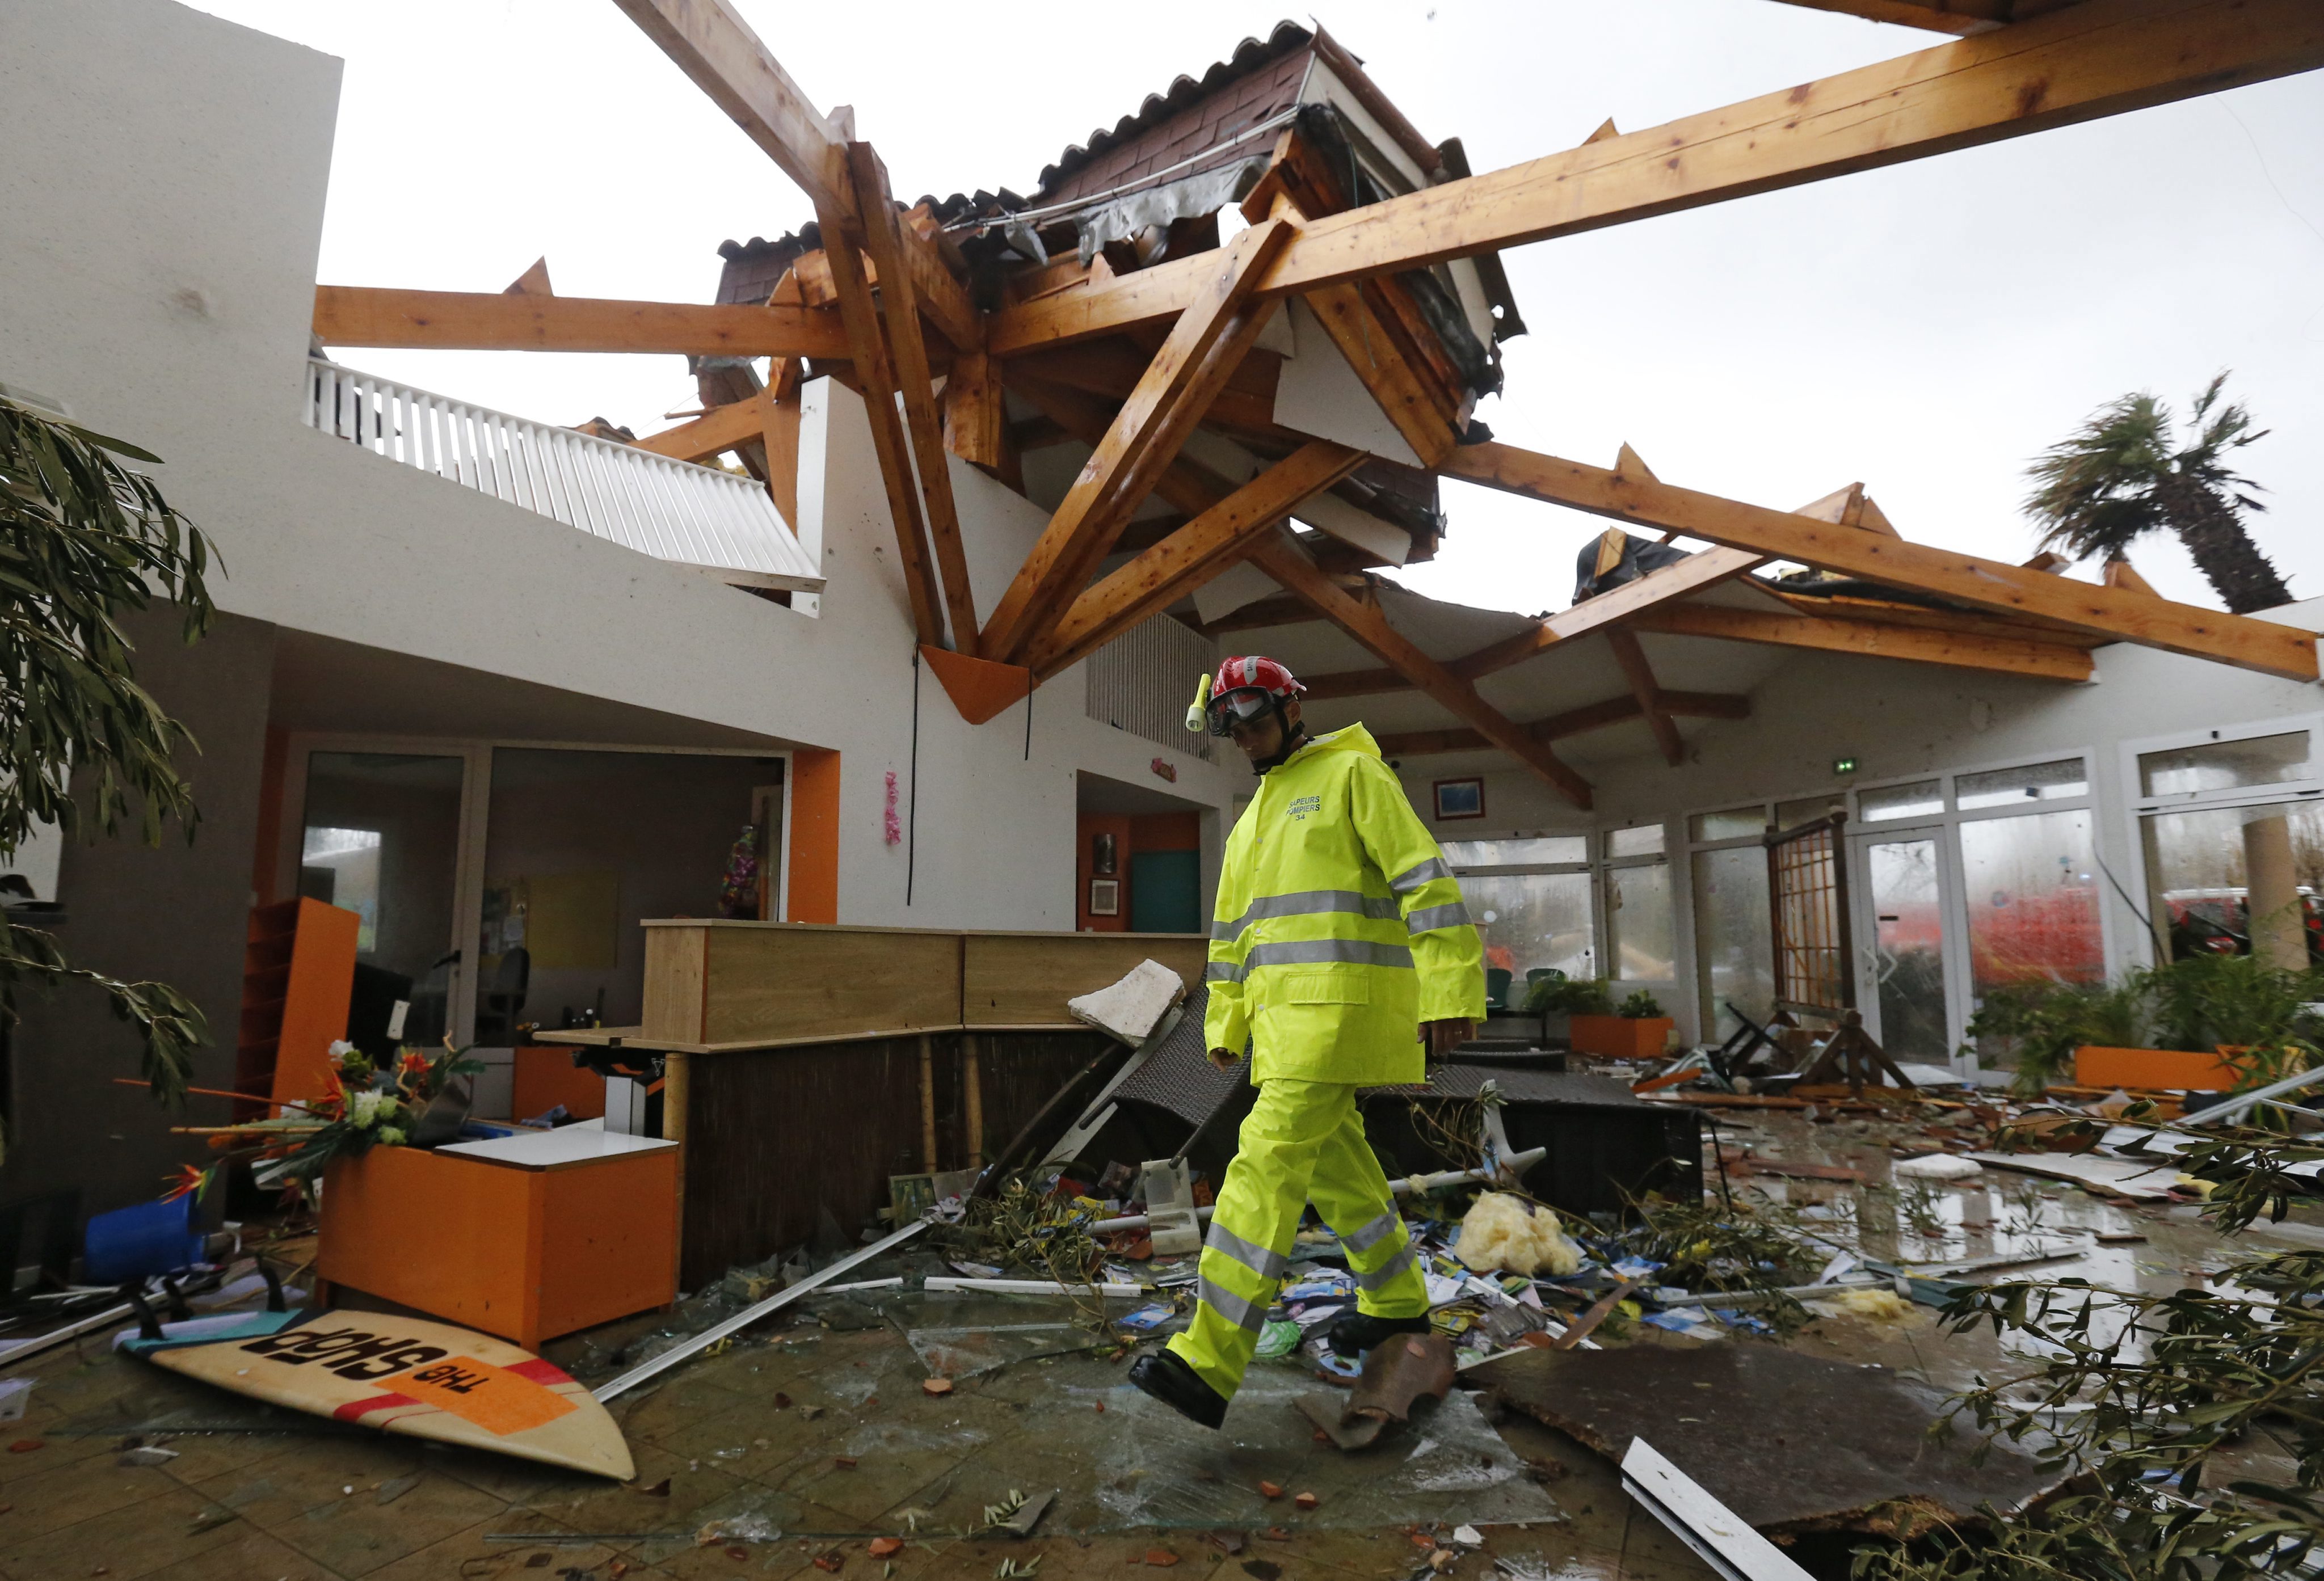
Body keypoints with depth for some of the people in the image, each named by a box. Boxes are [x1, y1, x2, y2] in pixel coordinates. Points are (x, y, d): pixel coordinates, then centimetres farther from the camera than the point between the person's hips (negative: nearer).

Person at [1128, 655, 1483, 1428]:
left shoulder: (1353, 774, -2)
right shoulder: (1251, 823, 23)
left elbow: (1425, 878, -11)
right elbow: (1232, 931, 25)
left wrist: (1450, 989, -19)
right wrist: (1223, 1025, 21)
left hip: (1343, 1007, -9)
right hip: (1284, 1015, 9)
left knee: (1268, 1165, -15)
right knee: (1337, 1165, 16)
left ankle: (1208, 1365, -16)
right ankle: (1396, 1302, 35)